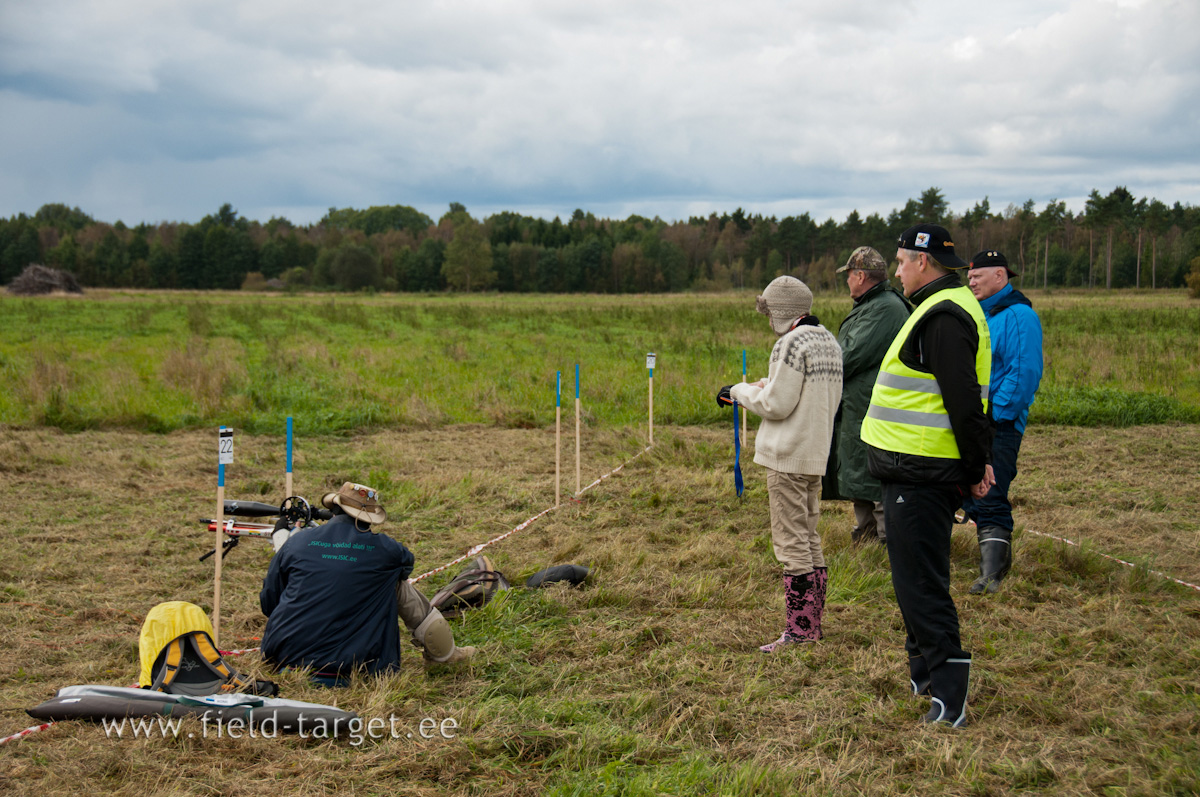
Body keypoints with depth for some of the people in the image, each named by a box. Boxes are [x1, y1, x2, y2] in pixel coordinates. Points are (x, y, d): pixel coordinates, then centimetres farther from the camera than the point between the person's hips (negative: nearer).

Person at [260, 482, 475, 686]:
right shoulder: (383, 548, -3)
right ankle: (442, 651, 25)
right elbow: (407, 561, 24)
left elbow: (268, 603, 9)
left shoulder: (297, 541, 0)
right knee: (397, 580, 14)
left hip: (286, 655, 1)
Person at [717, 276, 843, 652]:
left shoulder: (792, 343, -16)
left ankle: (798, 632, -2)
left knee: (791, 543, -5)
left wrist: (740, 391, -2)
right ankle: (813, 625, 20)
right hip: (817, 454, 9)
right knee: (809, 540, 15)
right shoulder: (829, 342, 12)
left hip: (788, 456, -9)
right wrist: (767, 385, 12)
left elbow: (776, 405, -17)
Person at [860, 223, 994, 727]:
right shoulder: (947, 308, 17)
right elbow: (967, 396, 21)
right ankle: (923, 673, 33)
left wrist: (974, 467, -17)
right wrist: (977, 460, 18)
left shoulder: (943, 316, -18)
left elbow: (963, 400, -23)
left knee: (921, 585, -8)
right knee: (916, 577, 20)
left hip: (921, 477, -11)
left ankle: (948, 702, -5)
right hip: (916, 472, 11)